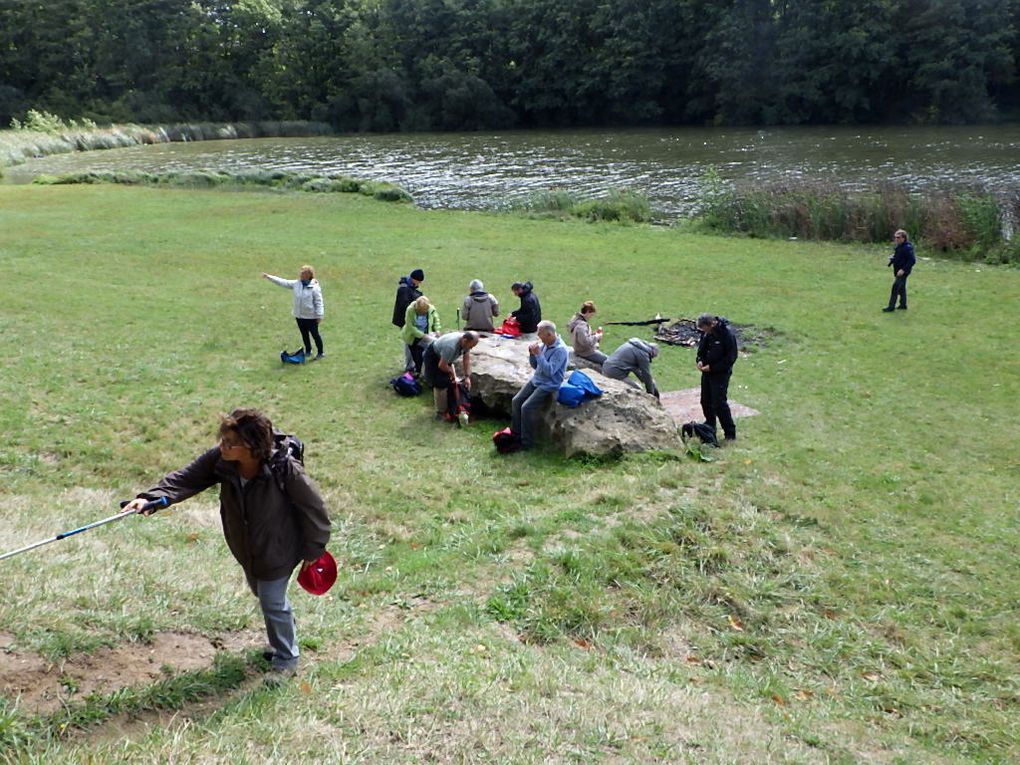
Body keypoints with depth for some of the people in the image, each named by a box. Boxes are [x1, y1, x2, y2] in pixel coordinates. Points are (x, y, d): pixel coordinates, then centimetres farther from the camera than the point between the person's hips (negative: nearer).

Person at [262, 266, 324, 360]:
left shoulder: (315, 288, -18)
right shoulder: (296, 284, 0)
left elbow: (319, 302, -16)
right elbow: (283, 282, 5)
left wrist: (319, 316, -16)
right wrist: (269, 277, 4)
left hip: (311, 317, -6)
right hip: (299, 316, 6)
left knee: (315, 334, 4)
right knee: (304, 334, 18)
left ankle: (320, 352, 19)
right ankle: (308, 351, 34)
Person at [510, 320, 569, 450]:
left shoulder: (560, 350, -21)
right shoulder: (544, 345, 3)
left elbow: (549, 371, -28)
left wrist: (538, 354, -27)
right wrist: (532, 354, -7)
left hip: (548, 385, -8)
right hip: (536, 380, 8)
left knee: (526, 408, -18)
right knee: (516, 401, -3)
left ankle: (527, 442, -8)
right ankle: (515, 433, 8)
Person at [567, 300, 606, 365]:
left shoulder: (577, 320, 6)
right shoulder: (581, 325, -26)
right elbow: (586, 342, -31)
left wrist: (594, 333, 3)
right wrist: (597, 336, -18)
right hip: (587, 354, -11)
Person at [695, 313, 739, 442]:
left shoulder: (727, 334, -21)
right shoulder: (706, 332, 1)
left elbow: (731, 358, -18)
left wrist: (712, 367, -19)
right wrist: (700, 360, -3)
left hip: (721, 373, -7)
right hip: (707, 371, 7)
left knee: (719, 403, -9)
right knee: (705, 401, 15)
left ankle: (730, 433, 1)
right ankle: (710, 426, 34)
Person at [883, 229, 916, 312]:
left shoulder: (907, 248, -21)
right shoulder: (899, 246, 8)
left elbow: (912, 260, -24)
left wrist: (903, 270, -26)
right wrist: (892, 257, 3)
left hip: (902, 272, -10)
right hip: (898, 271, 10)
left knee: (895, 288, -9)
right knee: (901, 288, 18)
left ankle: (891, 307, -5)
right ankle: (903, 305, 30)